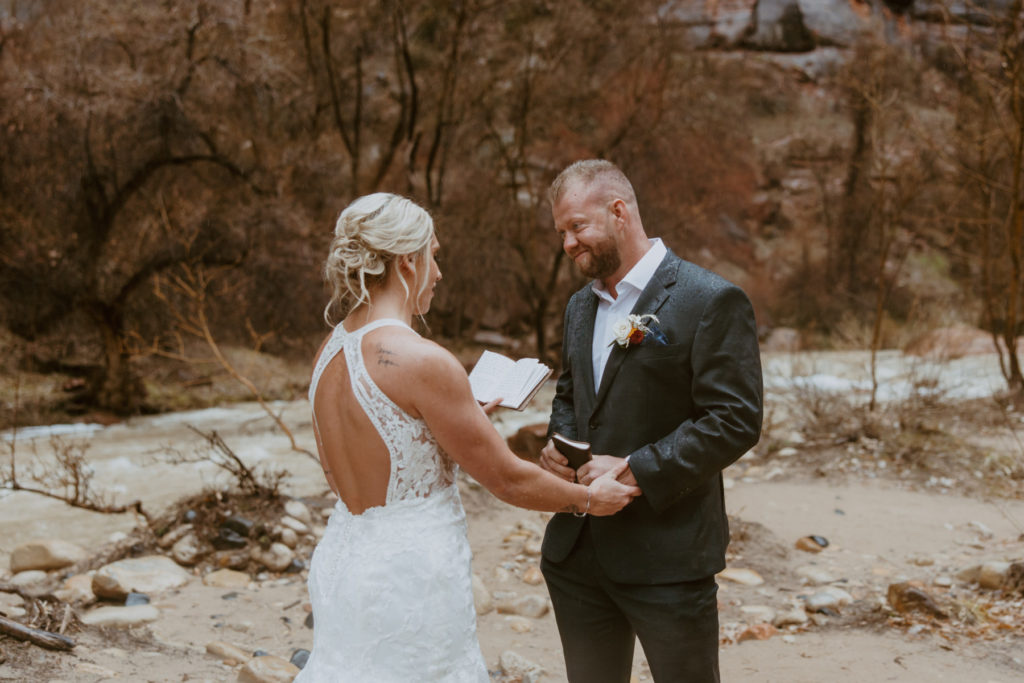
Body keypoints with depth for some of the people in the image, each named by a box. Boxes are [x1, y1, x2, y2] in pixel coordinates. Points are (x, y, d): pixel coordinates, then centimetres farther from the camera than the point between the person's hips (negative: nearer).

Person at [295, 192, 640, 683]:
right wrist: (590, 498, 5)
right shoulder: (421, 361, -20)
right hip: (410, 574, -8)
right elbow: (506, 479, -13)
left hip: (342, 563, 8)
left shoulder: (329, 353, 4)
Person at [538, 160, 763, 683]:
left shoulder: (711, 301, -12)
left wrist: (633, 470, -22)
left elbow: (735, 422, -17)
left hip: (667, 556, -7)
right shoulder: (580, 306, 13)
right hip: (576, 554, 7)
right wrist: (558, 444, 1)